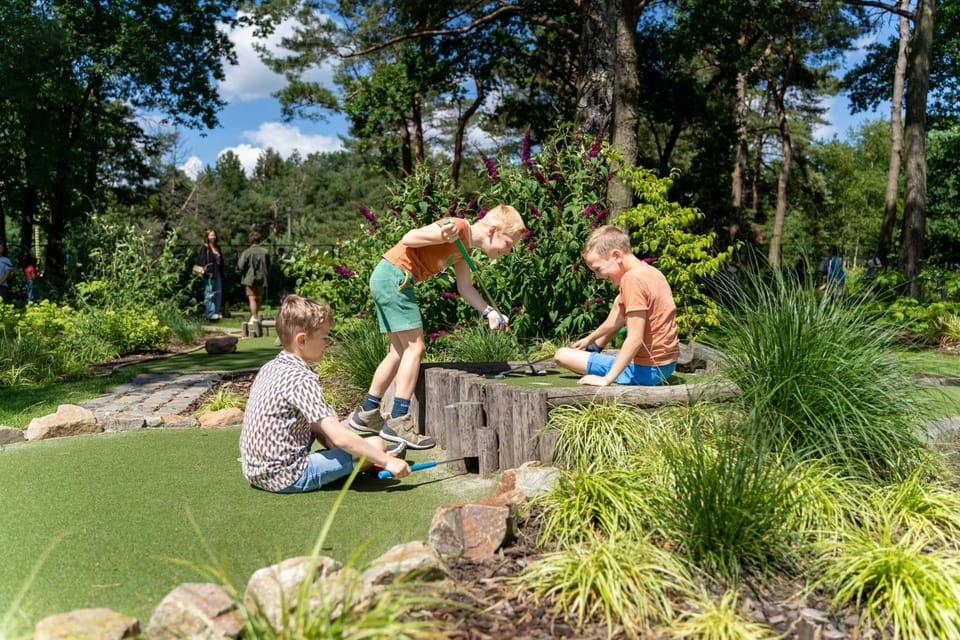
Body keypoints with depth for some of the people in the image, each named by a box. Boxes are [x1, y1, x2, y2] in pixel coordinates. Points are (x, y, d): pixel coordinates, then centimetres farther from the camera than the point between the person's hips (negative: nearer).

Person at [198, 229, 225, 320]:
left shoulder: (217, 247, 17)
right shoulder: (204, 247, -5)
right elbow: (202, 260, -12)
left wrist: (222, 274, 16)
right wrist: (207, 272, -20)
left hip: (217, 273, 8)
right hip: (209, 274, -8)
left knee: (218, 293, 10)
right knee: (209, 293, -4)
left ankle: (216, 312, 17)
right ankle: (210, 313, -3)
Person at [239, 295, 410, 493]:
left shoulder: (270, 368, 7)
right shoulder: (302, 380, -21)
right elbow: (338, 436, -25)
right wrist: (387, 462, -20)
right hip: (287, 479, -10)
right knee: (376, 444, -9)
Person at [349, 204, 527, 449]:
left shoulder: (464, 247, 15)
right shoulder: (458, 228, -15)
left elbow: (464, 287, 12)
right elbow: (408, 239, -19)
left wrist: (488, 312, 0)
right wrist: (442, 237, -35)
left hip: (384, 279, 11)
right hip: (395, 275, -11)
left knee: (401, 351, 14)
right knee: (415, 347, -10)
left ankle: (367, 414, 23)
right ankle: (398, 421, -10)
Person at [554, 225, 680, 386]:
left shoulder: (632, 279, -22)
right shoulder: (649, 271, 7)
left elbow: (635, 339, -26)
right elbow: (617, 319, 17)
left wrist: (607, 379, -24)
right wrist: (590, 340, 27)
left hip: (645, 370, -10)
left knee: (562, 354, -12)